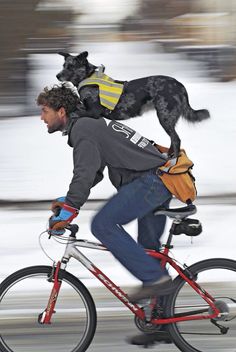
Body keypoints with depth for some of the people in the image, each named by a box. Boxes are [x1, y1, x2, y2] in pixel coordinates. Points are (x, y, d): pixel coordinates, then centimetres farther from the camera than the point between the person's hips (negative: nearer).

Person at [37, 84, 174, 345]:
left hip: (149, 180, -11)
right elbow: (91, 174, 32)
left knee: (103, 224, -15)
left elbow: (85, 174, -22)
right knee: (147, 250, 13)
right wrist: (68, 201, 24)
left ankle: (155, 279, -15)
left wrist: (67, 211, -22)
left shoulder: (82, 130, -9)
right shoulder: (91, 126, 23)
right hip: (161, 181, 11)